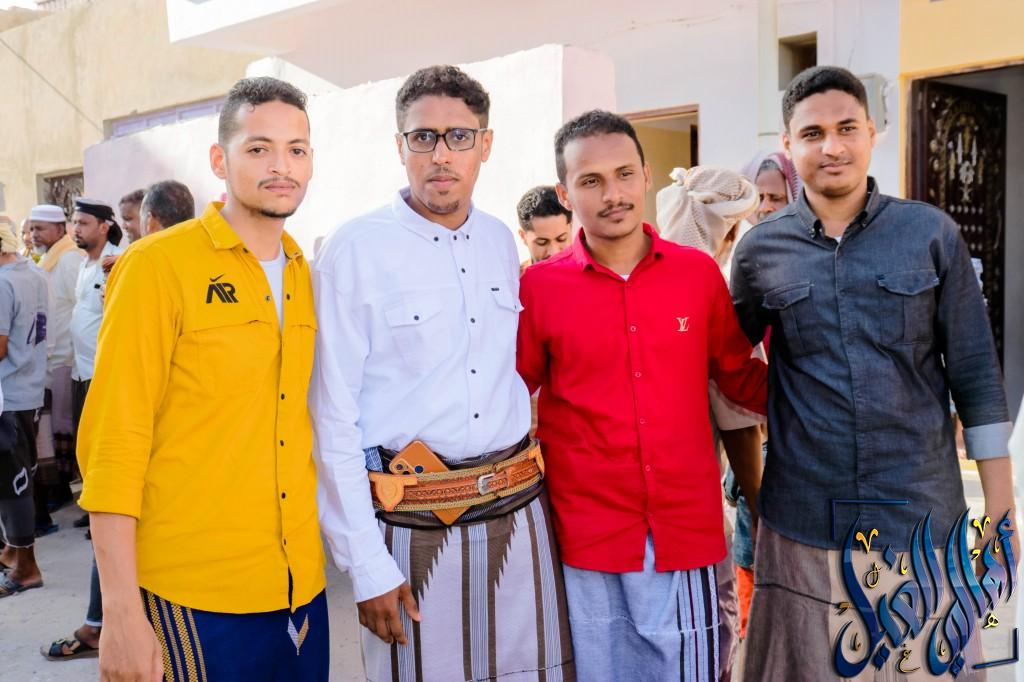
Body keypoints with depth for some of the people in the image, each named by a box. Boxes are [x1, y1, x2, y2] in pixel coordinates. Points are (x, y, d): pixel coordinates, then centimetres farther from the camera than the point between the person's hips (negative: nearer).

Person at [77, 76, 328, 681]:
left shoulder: (304, 273, 7)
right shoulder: (157, 266, -9)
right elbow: (114, 441, -11)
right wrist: (121, 612, -14)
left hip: (302, 581, 5)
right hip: (198, 595, -5)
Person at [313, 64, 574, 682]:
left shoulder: (501, 241, 7)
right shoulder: (356, 249, -9)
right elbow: (333, 419, -9)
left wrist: (522, 478, 14)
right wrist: (366, 566, -10)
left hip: (520, 514, 5)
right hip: (414, 525, -4)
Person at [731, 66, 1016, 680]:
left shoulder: (933, 235, 0)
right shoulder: (760, 250, 1)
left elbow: (975, 375, 2)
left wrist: (1001, 510, 0)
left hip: (923, 515, 0)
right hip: (803, 524, 1)